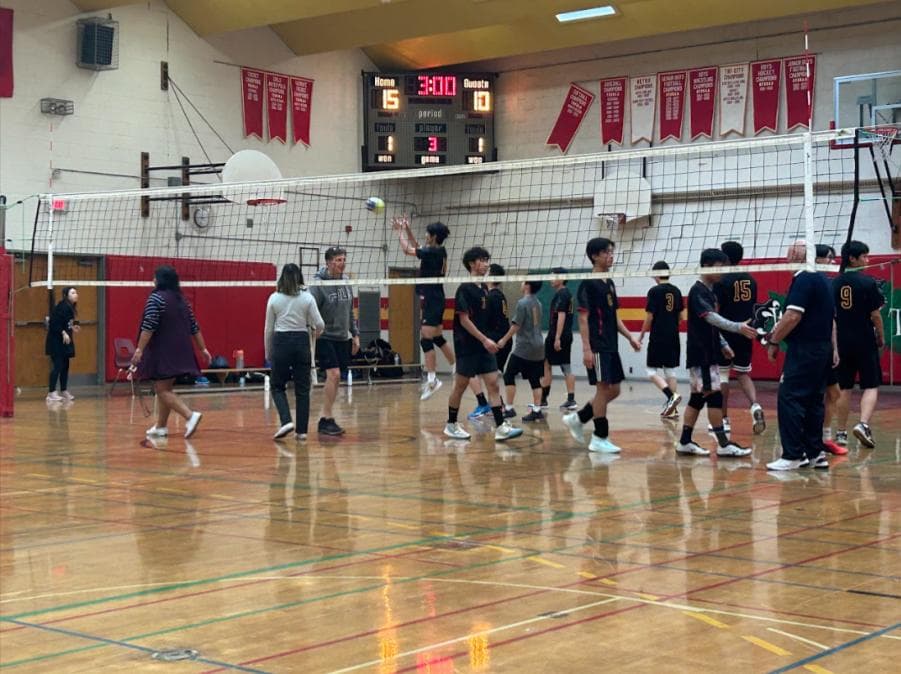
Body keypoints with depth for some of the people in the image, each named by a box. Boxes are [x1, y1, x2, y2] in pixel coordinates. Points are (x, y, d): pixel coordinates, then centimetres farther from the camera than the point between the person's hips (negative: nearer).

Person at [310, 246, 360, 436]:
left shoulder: (346, 282, 8)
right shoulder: (318, 284, -12)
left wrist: (355, 334, 15)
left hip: (342, 338, 6)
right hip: (324, 337, -6)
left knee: (334, 379, 7)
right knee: (333, 375, -16)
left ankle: (326, 419, 15)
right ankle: (327, 419, -10)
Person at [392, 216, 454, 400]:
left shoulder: (433, 252, -16)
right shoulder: (439, 252, 10)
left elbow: (407, 249, -10)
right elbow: (417, 248, 25)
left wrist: (400, 232, 5)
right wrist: (407, 230, 21)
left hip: (432, 301, -10)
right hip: (435, 300, 10)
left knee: (426, 339, -10)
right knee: (438, 338, 18)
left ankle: (432, 380, -11)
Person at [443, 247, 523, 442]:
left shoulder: (483, 289, 13)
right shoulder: (465, 289, -11)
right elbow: (464, 319, -16)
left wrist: (488, 341, 15)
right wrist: (485, 340, -19)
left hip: (483, 346, 7)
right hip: (467, 346, -7)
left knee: (493, 384, -2)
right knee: (460, 386, 3)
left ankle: (501, 427, -7)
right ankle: (451, 425, 16)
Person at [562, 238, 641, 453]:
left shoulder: (610, 283, 16)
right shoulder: (588, 284, -9)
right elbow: (583, 317, -14)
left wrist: (630, 337, 13)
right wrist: (586, 348, -19)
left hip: (611, 346, 9)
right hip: (597, 346, -9)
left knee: (614, 390, 9)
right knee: (603, 387, -7)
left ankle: (577, 419, 22)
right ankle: (600, 438, -1)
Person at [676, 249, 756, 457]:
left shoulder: (709, 291, 15)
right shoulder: (697, 291, -15)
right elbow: (711, 317, -28)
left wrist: (723, 344, 19)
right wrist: (738, 327, -38)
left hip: (708, 353, 10)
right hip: (700, 354, -10)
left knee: (698, 397, 10)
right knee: (714, 395, -9)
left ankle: (685, 442, 13)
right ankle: (723, 444, -8)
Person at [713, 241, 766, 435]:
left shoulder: (721, 280, -11)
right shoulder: (750, 280, 7)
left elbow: (714, 311, -13)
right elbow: (753, 308, 14)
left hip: (725, 334, -5)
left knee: (722, 375, 5)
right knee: (743, 374, 15)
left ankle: (724, 419, 9)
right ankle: (755, 406, -9)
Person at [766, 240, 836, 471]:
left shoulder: (804, 279, -13)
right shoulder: (822, 279, 16)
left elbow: (793, 316, -21)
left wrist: (774, 341, -12)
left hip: (804, 349, -10)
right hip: (823, 348, 10)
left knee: (789, 399, -8)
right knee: (813, 401, 13)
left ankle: (793, 455, -10)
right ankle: (815, 452, 16)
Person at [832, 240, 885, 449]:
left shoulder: (835, 283, 4)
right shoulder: (867, 282, -10)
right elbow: (875, 315, -9)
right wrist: (881, 338, 4)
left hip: (842, 342, 5)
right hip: (865, 342, -5)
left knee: (844, 388, 11)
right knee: (871, 386, 2)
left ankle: (841, 433, 15)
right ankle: (863, 424, -18)